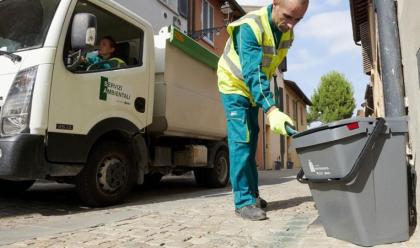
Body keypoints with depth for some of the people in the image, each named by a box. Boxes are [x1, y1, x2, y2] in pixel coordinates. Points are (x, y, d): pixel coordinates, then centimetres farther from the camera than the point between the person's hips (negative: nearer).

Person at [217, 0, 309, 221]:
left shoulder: (287, 31, -6)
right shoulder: (250, 26, -30)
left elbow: (267, 67, 6)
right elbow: (252, 72, -40)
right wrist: (271, 110, -50)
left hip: (254, 90, 7)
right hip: (234, 85, -7)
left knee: (251, 140, 9)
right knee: (241, 141, -16)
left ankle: (251, 194, 19)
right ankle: (243, 201, -11)